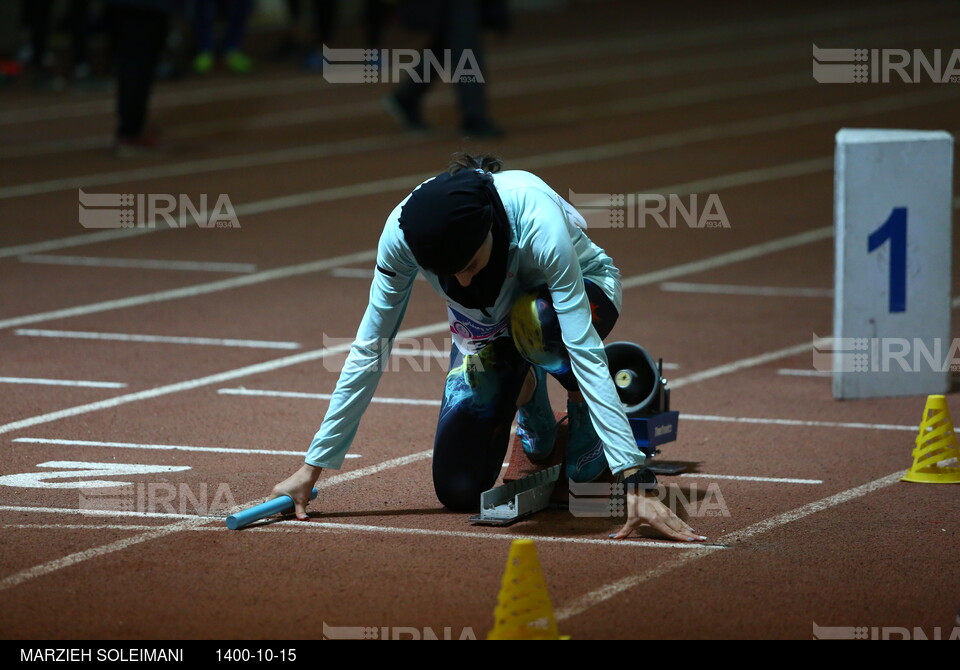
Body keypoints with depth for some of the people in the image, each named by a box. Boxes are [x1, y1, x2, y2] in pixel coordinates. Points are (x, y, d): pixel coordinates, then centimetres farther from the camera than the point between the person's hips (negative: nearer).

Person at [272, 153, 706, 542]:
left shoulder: (540, 224, -41)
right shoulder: (404, 230, -32)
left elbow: (585, 353, -43)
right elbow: (369, 350, -22)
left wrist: (636, 481, -49)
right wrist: (312, 468, -21)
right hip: (486, 329, 3)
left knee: (535, 319, -40)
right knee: (460, 492, -9)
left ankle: (586, 413, -9)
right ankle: (524, 393, 20)